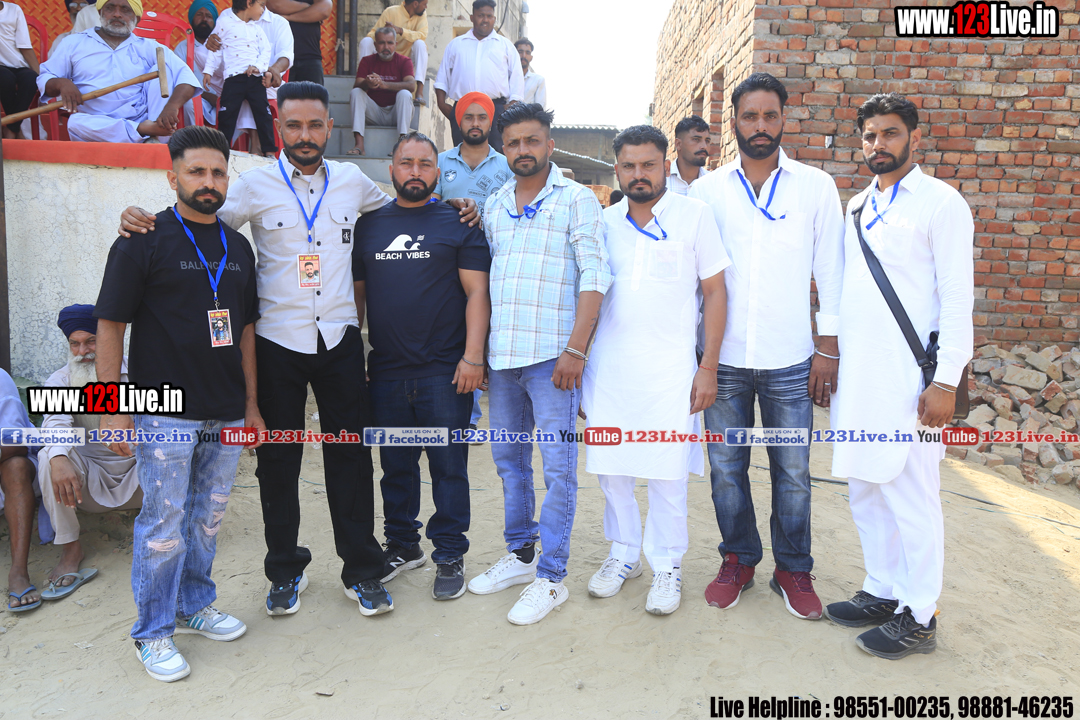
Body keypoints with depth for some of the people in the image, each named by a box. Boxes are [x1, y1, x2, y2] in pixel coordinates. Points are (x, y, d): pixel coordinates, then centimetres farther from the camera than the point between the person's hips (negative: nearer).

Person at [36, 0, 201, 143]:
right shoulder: (75, 43, 15)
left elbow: (185, 75, -4)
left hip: (142, 119, 1)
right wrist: (61, 83, -14)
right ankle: (148, 130, -38)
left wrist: (172, 106, -26)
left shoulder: (148, 48, 12)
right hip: (98, 126, 0)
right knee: (76, 123, -34)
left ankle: (159, 139, -27)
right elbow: (44, 78, 13)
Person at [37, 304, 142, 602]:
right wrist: (59, 459, -42)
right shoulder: (60, 381, 0)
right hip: (91, 482, 1)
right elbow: (56, 421, -21)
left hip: (137, 471, -1)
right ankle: (70, 549, -18)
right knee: (49, 457, -28)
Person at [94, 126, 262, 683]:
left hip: (226, 413, 5)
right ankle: (153, 633, 18)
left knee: (208, 517, 15)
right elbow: (109, 325, -7)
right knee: (163, 523, 2)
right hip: (165, 411, -5)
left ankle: (194, 605, 34)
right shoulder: (143, 240, -5)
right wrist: (114, 409, -12)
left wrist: (251, 403, 14)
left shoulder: (238, 247, 12)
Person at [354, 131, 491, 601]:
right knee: (396, 466, 14)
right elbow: (355, 294, 15)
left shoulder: (458, 224, 2)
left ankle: (450, 556, 16)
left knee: (448, 467, 3)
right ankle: (402, 545, 30)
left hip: (445, 372, -3)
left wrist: (473, 357, -13)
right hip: (385, 373, 4)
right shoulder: (368, 226, 12)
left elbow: (477, 293, -4)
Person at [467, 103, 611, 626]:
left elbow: (594, 278, -7)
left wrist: (575, 350, -15)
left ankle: (551, 577, 9)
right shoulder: (493, 205, 16)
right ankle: (520, 554, 30)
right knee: (508, 460, 14)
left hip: (552, 355, -6)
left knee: (558, 467, -1)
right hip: (501, 355, 6)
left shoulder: (576, 199, 0)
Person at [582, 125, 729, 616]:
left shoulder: (694, 216, 0)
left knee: (666, 474, 2)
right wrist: (577, 363, 11)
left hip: (669, 368, -3)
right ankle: (623, 553, 30)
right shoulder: (604, 222, 9)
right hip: (607, 367, 4)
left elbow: (715, 292, 0)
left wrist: (708, 367, -6)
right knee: (609, 467, 10)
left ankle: (667, 565, 22)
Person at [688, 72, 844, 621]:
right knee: (726, 466, 9)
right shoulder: (706, 190, 6)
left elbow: (831, 271, 5)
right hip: (723, 356, 1)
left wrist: (828, 348, -1)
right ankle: (738, 559, 28)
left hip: (790, 360, -1)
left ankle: (793, 569, 24)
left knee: (792, 471, 5)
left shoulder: (816, 187, 5)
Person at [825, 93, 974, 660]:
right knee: (865, 490, 12)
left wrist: (947, 380, -15)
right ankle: (883, 592, 27)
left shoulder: (940, 202, -2)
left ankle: (918, 616, 13)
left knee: (911, 495, -1)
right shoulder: (857, 207, 16)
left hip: (908, 376, -6)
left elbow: (957, 295, -9)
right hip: (855, 373, 7)